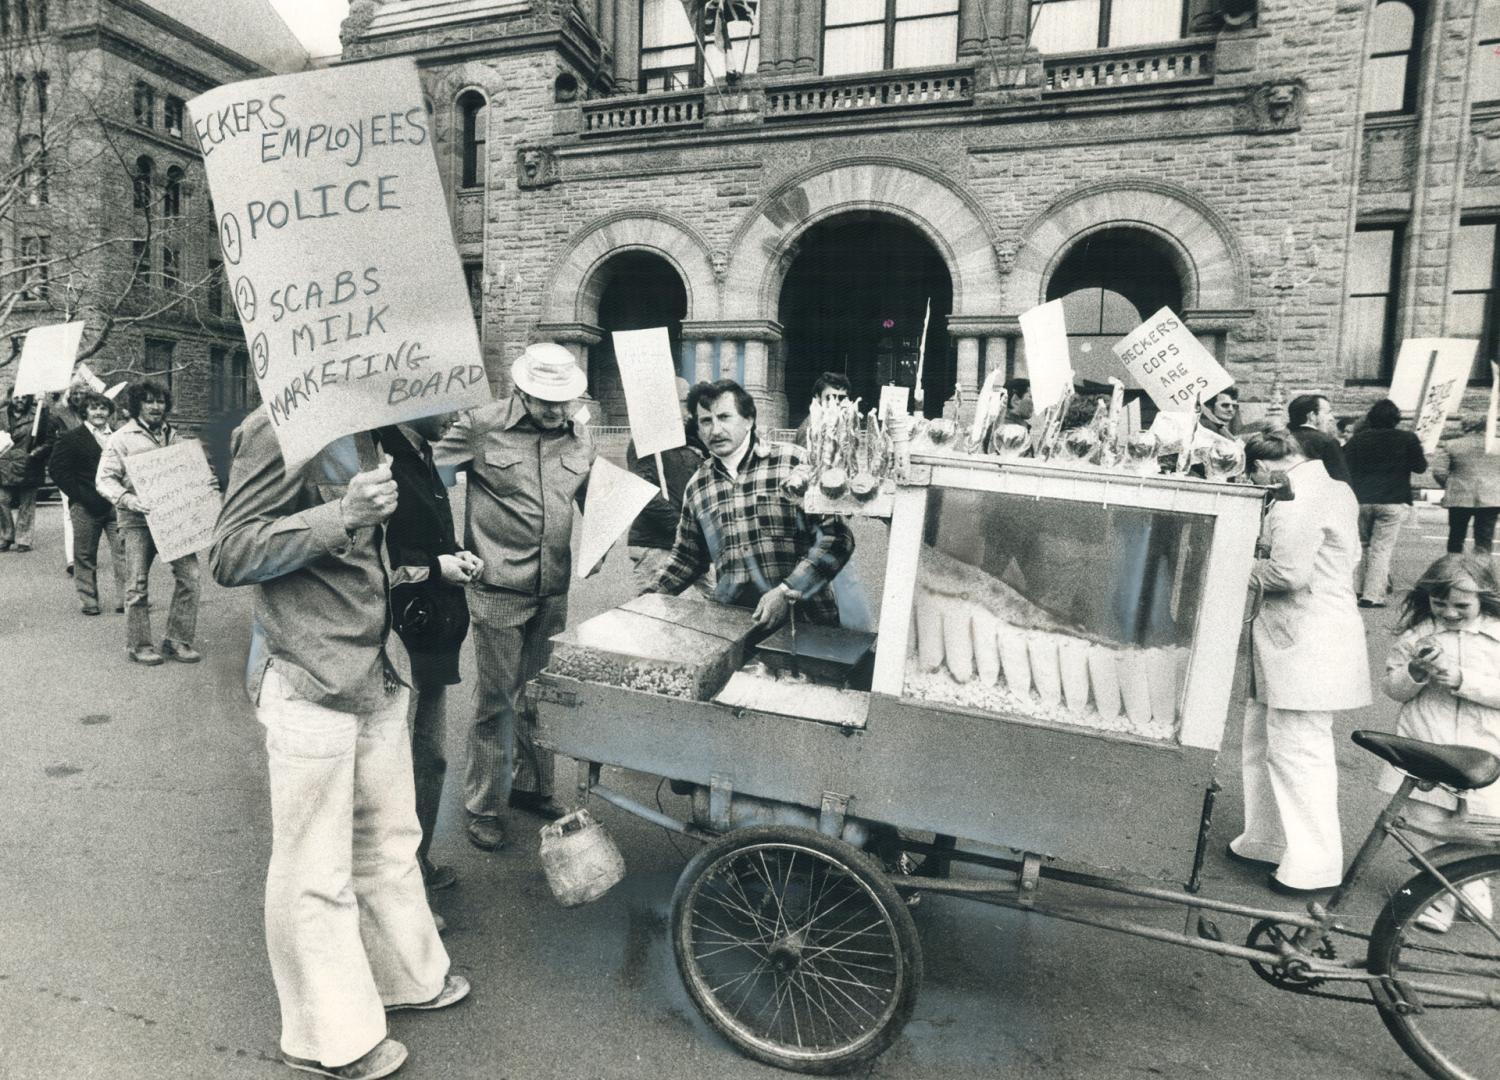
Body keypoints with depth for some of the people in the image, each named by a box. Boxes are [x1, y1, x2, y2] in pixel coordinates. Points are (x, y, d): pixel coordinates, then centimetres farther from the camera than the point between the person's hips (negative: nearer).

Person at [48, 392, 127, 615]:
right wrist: (84, 497, -11)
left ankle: (125, 599, 0)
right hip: (86, 507, -2)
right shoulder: (71, 439, 2)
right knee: (85, 556, 5)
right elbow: (59, 472, -4)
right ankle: (89, 602, 15)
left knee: (123, 551, -4)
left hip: (116, 504, 2)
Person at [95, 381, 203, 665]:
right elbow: (104, 479, -5)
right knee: (139, 581, -3)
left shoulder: (172, 435, 14)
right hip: (138, 517, -4)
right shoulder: (122, 438, -1)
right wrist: (127, 498, -22)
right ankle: (139, 644, 11)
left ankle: (176, 639, 5)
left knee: (188, 572, -5)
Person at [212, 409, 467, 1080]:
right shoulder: (281, 427, -14)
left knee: (389, 842, 20)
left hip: (375, 672, 8)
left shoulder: (361, 431, 14)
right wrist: (342, 516, -26)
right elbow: (229, 556, -17)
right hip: (309, 685, -8)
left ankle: (405, 976, 39)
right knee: (317, 873, 6)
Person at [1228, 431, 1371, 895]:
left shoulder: (1296, 499, -18)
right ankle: (1268, 841, 30)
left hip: (1306, 642, -11)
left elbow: (1290, 572, -25)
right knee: (1263, 740, 18)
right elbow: (1350, 555, 20)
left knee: (1297, 748, -1)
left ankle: (1315, 865, 10)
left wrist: (1248, 573, -5)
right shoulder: (1334, 487, 14)